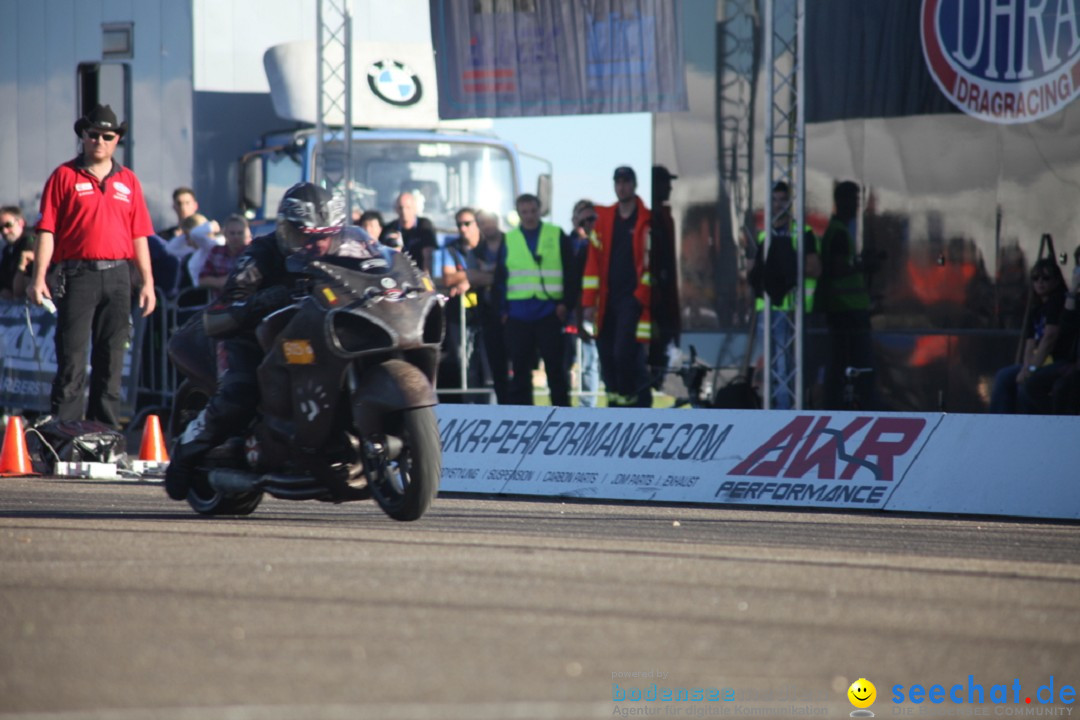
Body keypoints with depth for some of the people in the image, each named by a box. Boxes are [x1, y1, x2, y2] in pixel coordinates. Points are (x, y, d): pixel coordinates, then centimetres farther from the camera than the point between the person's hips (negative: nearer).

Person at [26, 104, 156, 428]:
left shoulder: (128, 181, 13)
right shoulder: (65, 176, 2)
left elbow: (139, 235, 12)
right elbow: (47, 230, -3)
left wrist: (147, 281, 6)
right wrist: (38, 279, -11)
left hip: (117, 276, 4)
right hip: (77, 275, -4)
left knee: (111, 360, 7)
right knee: (71, 358, -5)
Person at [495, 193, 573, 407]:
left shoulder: (557, 236, 5)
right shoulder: (509, 240, 10)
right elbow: (501, 278, 10)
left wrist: (565, 302, -6)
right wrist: (503, 309, 1)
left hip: (549, 312, -2)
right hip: (518, 315, 2)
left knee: (555, 365, 0)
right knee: (520, 367, 4)